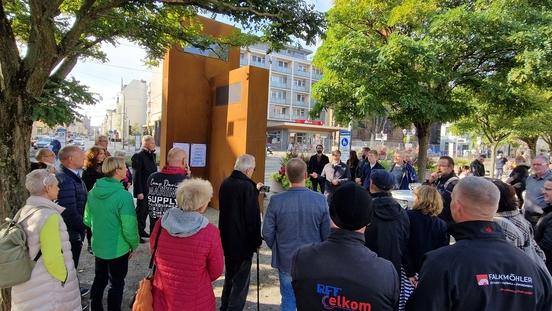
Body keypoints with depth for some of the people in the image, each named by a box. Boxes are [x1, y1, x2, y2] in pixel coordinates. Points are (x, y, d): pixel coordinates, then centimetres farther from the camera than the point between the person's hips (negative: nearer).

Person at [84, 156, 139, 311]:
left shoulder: (93, 192, -4)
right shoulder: (123, 195, -25)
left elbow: (87, 220, 7)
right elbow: (129, 227, -23)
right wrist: (134, 244, -6)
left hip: (98, 246, 6)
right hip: (118, 249, -6)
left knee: (99, 280, 25)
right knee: (116, 284, 13)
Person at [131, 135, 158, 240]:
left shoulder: (152, 155, 9)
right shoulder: (139, 156, -14)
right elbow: (137, 175, -16)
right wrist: (139, 192, -18)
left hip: (151, 189, 7)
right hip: (143, 189, -7)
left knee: (146, 210, 16)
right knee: (140, 210, 3)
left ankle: (141, 230, 29)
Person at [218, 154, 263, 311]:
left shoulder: (225, 183, 2)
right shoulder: (247, 186, -22)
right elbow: (253, 217, -20)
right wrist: (257, 240, -8)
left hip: (226, 238, 8)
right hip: (243, 240, -8)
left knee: (229, 275, 24)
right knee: (241, 280, 6)